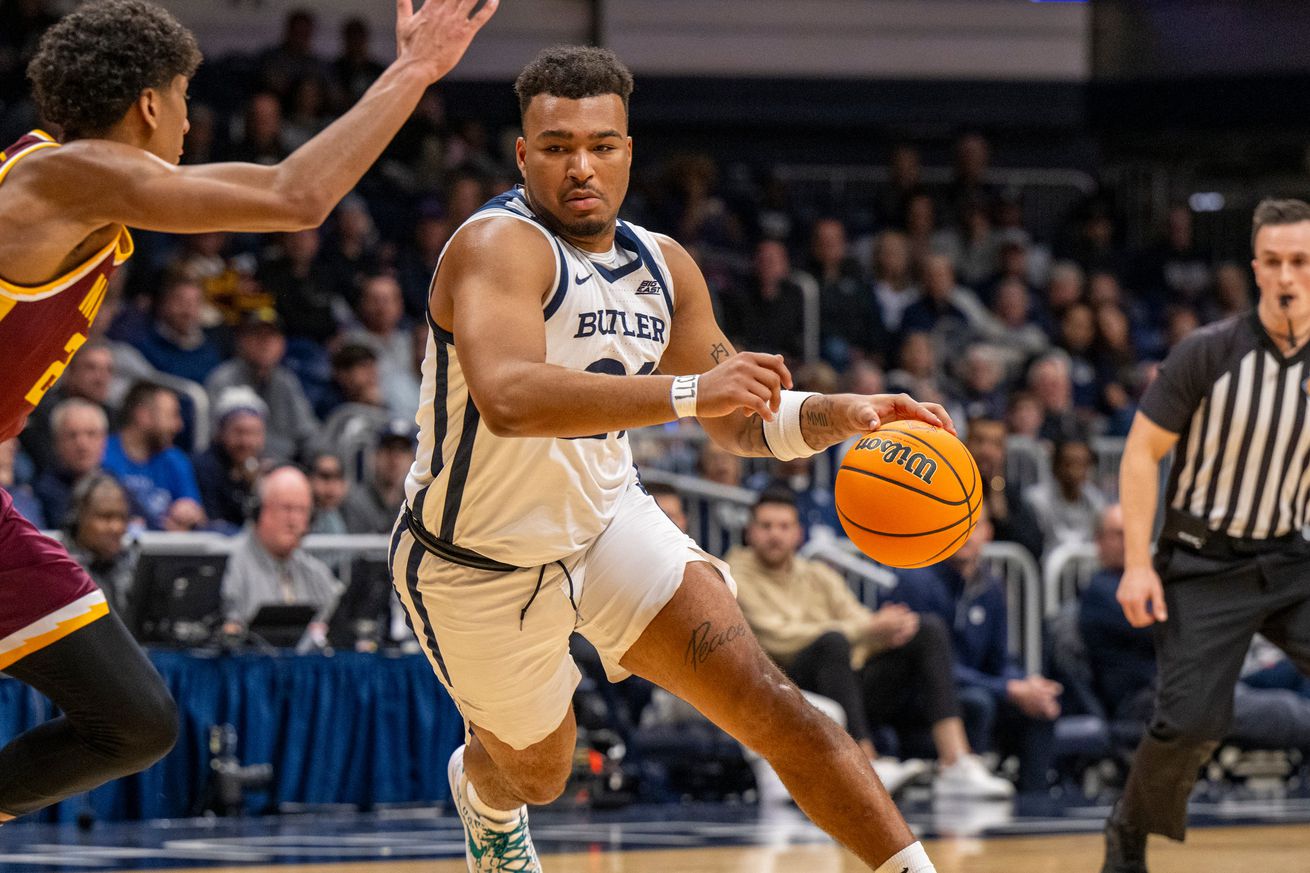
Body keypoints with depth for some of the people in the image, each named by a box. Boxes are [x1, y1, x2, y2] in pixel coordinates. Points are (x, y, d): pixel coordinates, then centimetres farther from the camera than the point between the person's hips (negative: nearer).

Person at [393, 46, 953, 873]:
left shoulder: (664, 267, -2)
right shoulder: (499, 246, -26)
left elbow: (741, 419, 9)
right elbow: (508, 399, -45)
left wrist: (841, 415, -12)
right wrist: (687, 393, -51)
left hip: (608, 519, 5)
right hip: (480, 559, -5)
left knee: (772, 705, -12)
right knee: (538, 772, 18)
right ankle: (482, 789, 55)